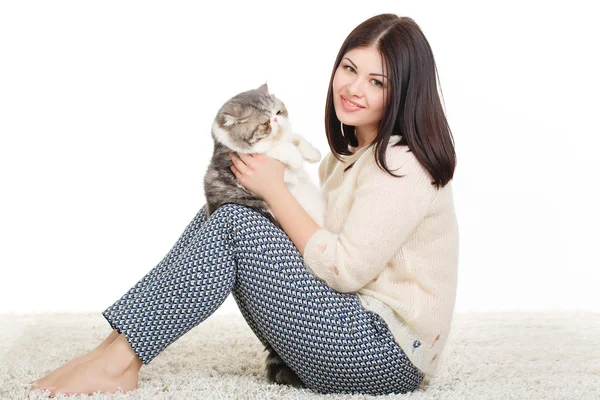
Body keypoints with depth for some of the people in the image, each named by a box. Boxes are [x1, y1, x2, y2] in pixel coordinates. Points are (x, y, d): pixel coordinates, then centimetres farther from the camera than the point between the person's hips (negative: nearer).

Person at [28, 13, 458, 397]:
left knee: (232, 223, -20)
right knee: (222, 210, -2)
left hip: (390, 355, -9)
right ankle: (118, 352, -10)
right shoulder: (349, 154, 15)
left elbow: (345, 269, -19)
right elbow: (320, 244, 12)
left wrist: (275, 189, -13)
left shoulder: (406, 164, -15)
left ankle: (118, 361, -18)